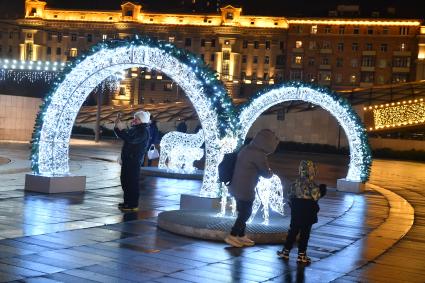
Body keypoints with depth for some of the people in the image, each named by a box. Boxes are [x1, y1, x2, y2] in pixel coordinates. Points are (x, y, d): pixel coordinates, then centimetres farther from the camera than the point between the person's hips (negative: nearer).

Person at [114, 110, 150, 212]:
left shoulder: (143, 131, -14)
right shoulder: (134, 128, 17)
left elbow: (130, 139, -28)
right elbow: (123, 136, 21)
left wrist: (121, 128, -26)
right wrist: (117, 126, 7)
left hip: (134, 160, -10)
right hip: (127, 159, 10)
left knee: (132, 182, -7)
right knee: (125, 181, 15)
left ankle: (133, 205, -2)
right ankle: (127, 201, 25)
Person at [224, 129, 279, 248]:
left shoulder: (246, 149, 6)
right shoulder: (259, 155, -21)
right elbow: (266, 173, -9)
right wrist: (270, 172, 13)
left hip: (236, 187, 8)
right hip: (246, 190, -8)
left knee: (243, 213, 19)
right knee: (245, 214, 6)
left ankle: (241, 236, 28)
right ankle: (232, 236, 11)